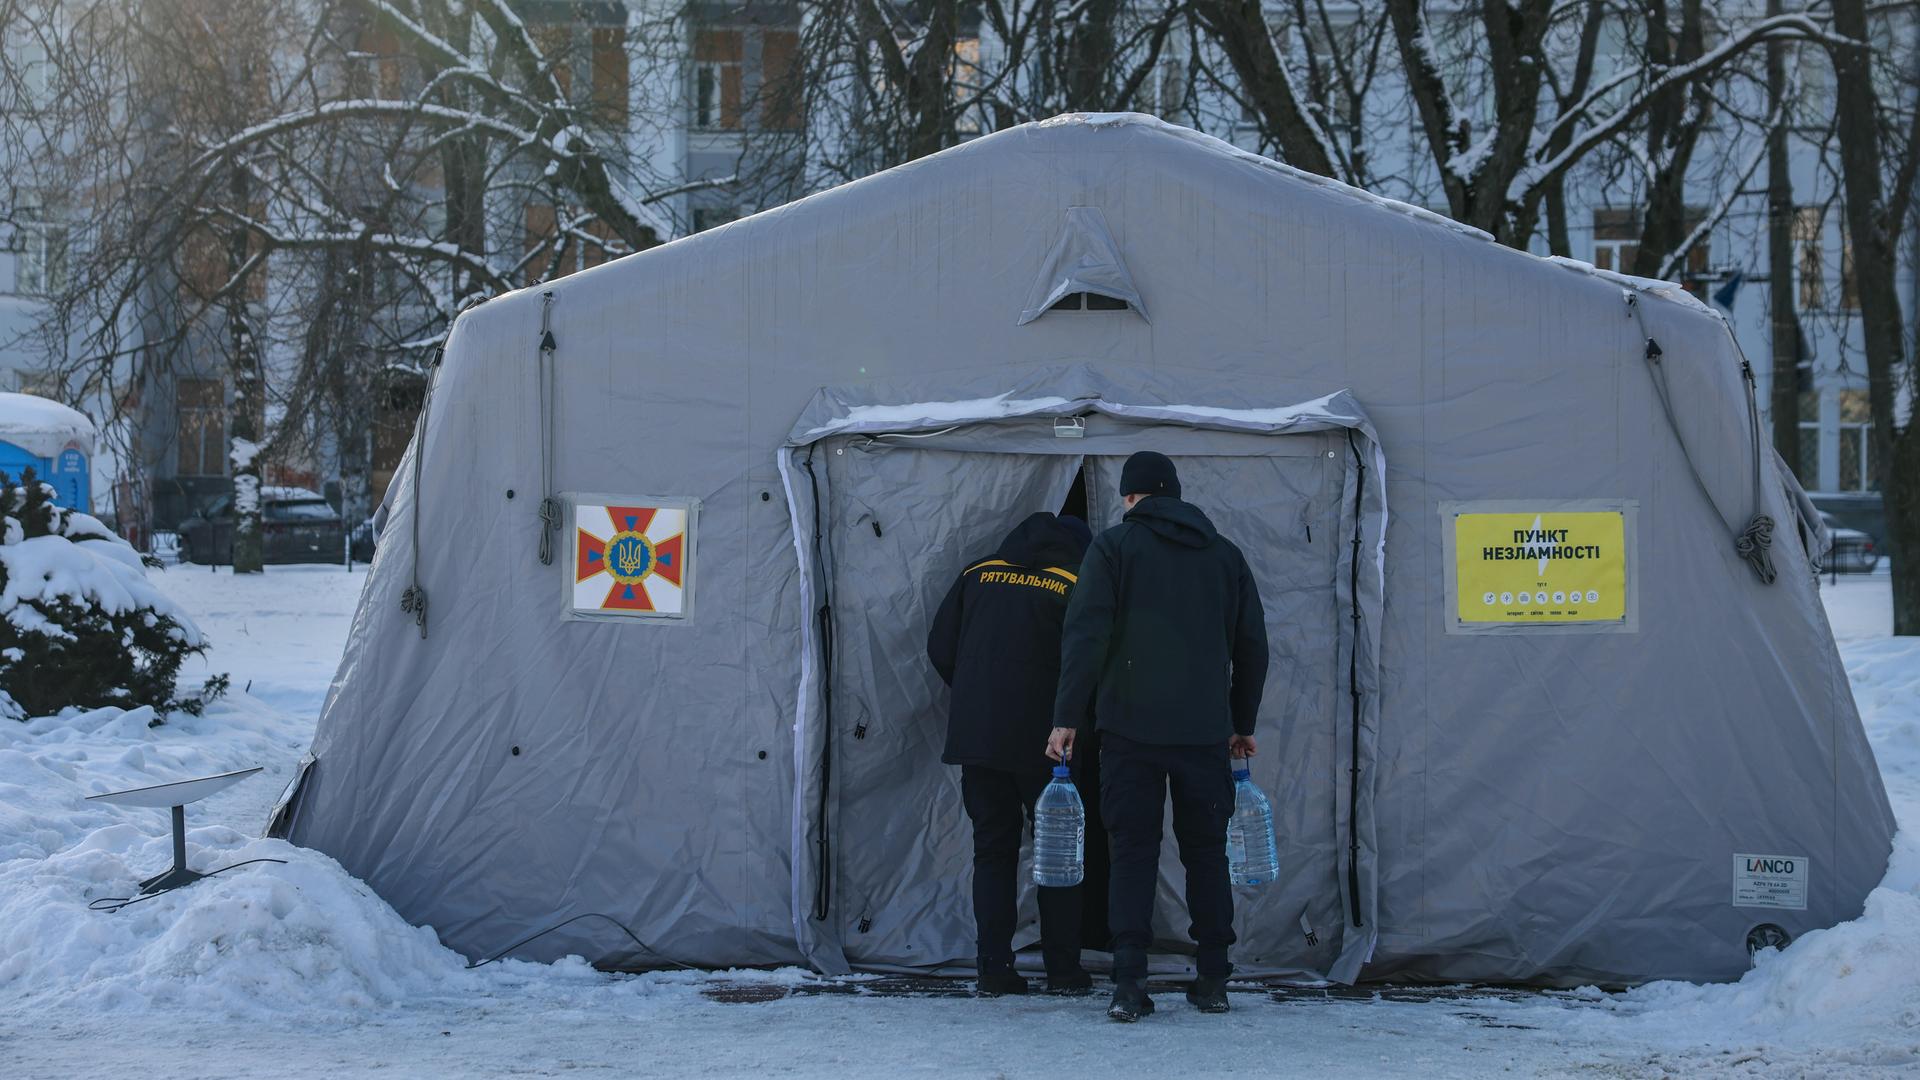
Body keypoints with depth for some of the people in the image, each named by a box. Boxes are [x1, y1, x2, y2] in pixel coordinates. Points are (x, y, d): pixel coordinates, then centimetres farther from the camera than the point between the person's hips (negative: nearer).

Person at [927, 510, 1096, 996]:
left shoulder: (978, 575, 9)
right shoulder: (1076, 588, -2)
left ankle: (994, 967, 4)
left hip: (976, 737, 3)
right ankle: (1063, 969, 7)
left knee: (992, 848, 9)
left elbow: (940, 650, 9)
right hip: (1042, 742, -3)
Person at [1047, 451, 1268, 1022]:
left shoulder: (1113, 546, 0)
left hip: (1131, 727, -2)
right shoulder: (1224, 553, 12)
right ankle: (1212, 981, 11)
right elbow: (1252, 646, 15)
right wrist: (1243, 724, 23)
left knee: (1132, 851, 0)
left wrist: (1067, 718, -7)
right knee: (1206, 852, 11)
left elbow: (1085, 635, -9)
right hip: (1206, 733, 3)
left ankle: (1129, 982, -9)